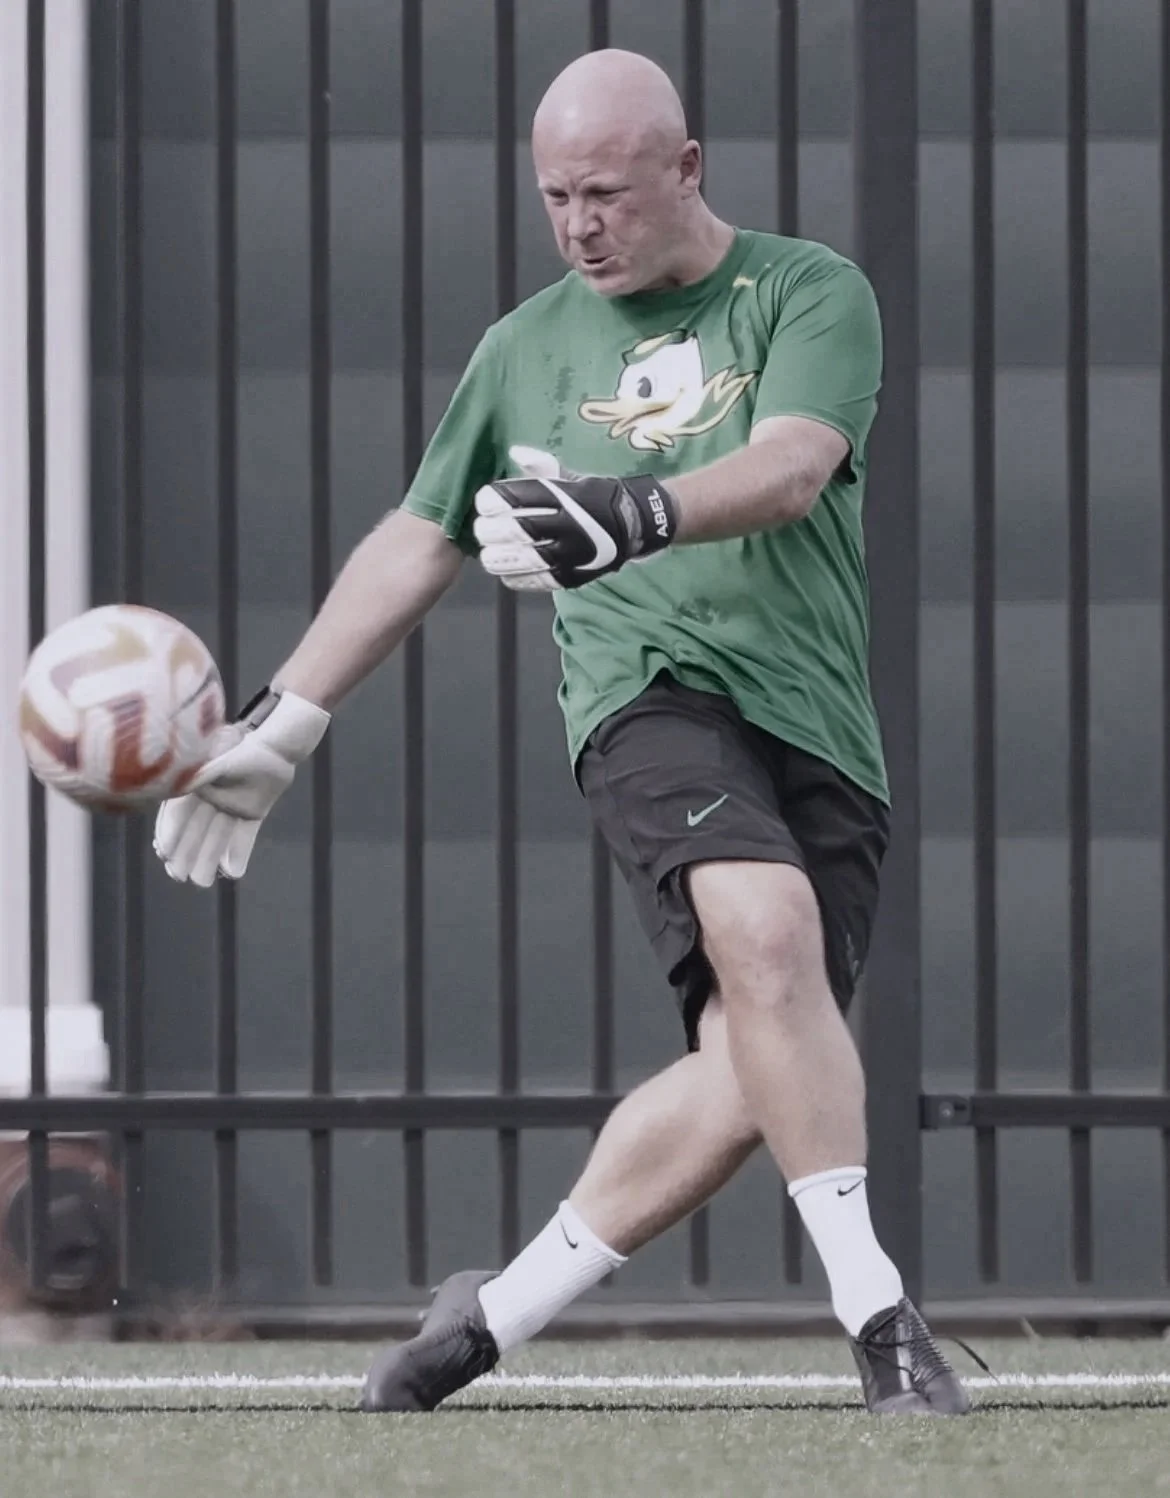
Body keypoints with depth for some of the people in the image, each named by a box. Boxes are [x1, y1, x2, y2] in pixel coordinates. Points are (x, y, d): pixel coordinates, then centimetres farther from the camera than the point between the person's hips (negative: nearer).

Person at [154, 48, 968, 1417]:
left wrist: (633, 518, -31)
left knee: (746, 1083, -11)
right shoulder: (528, 348, 16)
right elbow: (417, 544, 25)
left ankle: (498, 1313, 7)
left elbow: (789, 471, -13)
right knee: (766, 930, -31)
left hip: (820, 736, 1)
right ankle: (878, 1318, -32)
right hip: (651, 691, 0)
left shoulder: (811, 294, 6)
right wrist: (273, 731, 22)